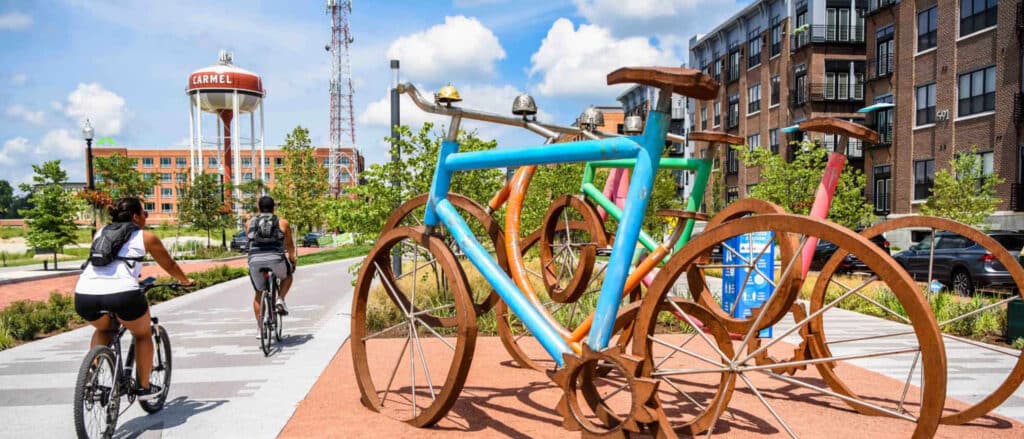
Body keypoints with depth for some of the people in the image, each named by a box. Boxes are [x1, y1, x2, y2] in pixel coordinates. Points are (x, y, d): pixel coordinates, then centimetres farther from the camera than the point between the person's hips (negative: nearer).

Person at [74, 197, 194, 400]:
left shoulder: (101, 233, 27)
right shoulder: (146, 237, 15)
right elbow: (170, 265, 26)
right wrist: (185, 281, 45)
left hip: (84, 295, 4)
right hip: (123, 293, -4)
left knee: (104, 329, 35)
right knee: (143, 334, 22)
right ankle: (144, 387, 25)